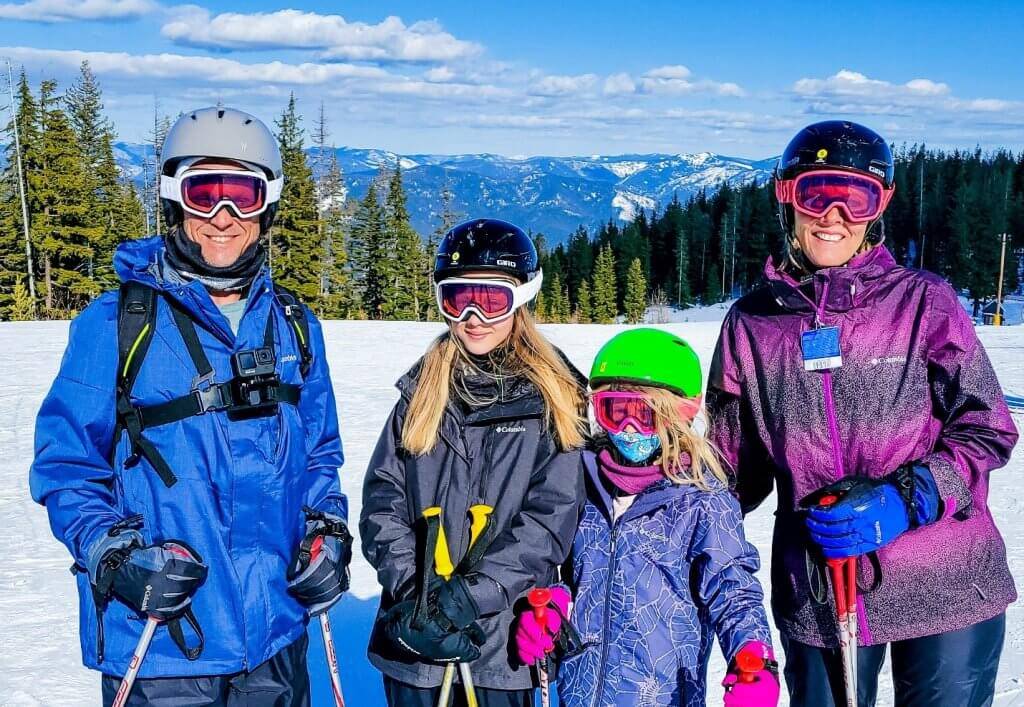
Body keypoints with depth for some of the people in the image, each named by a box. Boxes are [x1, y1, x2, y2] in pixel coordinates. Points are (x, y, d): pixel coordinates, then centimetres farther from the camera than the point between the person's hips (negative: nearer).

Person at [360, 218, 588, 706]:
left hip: (505, 639, -2)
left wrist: (467, 598, -18)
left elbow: (549, 519, -9)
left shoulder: (552, 399, -2)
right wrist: (411, 592, -14)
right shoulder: (422, 392, 5)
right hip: (414, 636, 2)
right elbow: (383, 497, 0)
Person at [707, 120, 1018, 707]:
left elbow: (988, 428, -4)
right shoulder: (752, 322, 1)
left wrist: (906, 499, -18)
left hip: (946, 589, -1)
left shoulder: (924, 301, -4)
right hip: (816, 597, 1)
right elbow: (735, 459, 9)